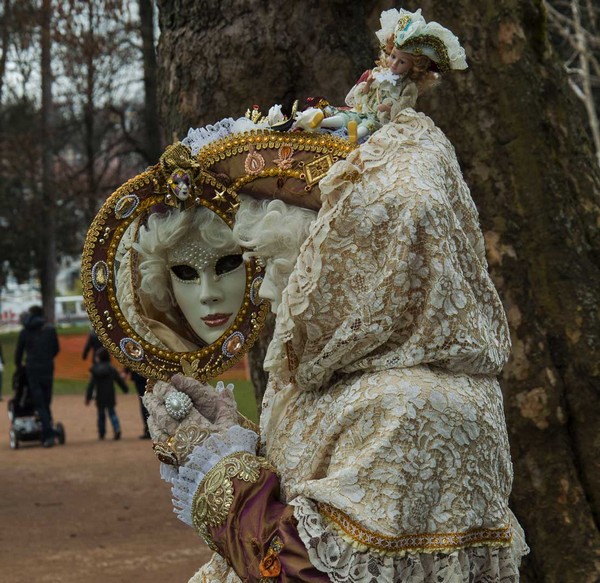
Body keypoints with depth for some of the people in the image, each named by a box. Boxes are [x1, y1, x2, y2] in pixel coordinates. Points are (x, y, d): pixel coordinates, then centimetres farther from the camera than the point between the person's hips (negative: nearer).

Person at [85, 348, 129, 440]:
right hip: (110, 397, 0)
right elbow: (120, 380, 7)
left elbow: (91, 385, -6)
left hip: (99, 398, 0)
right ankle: (117, 429, -16)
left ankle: (101, 433, 16)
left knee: (101, 415, 12)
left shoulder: (95, 371, -4)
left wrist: (88, 397, -3)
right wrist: (125, 389, 22)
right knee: (112, 413, 6)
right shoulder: (111, 369, -2)